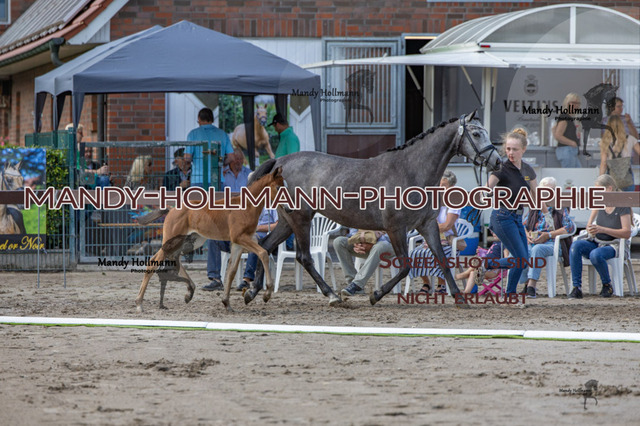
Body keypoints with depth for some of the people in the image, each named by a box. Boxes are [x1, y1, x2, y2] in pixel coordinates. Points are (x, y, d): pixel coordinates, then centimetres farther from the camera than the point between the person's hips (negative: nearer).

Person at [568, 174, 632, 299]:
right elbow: (589, 224, 16)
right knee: (575, 245, -26)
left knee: (595, 255, -38)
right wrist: (590, 229, -11)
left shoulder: (622, 206, -9)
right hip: (595, 242, 6)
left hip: (612, 245, -6)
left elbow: (627, 233, -16)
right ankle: (576, 287, -28)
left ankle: (607, 286, -11)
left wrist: (602, 229, -23)